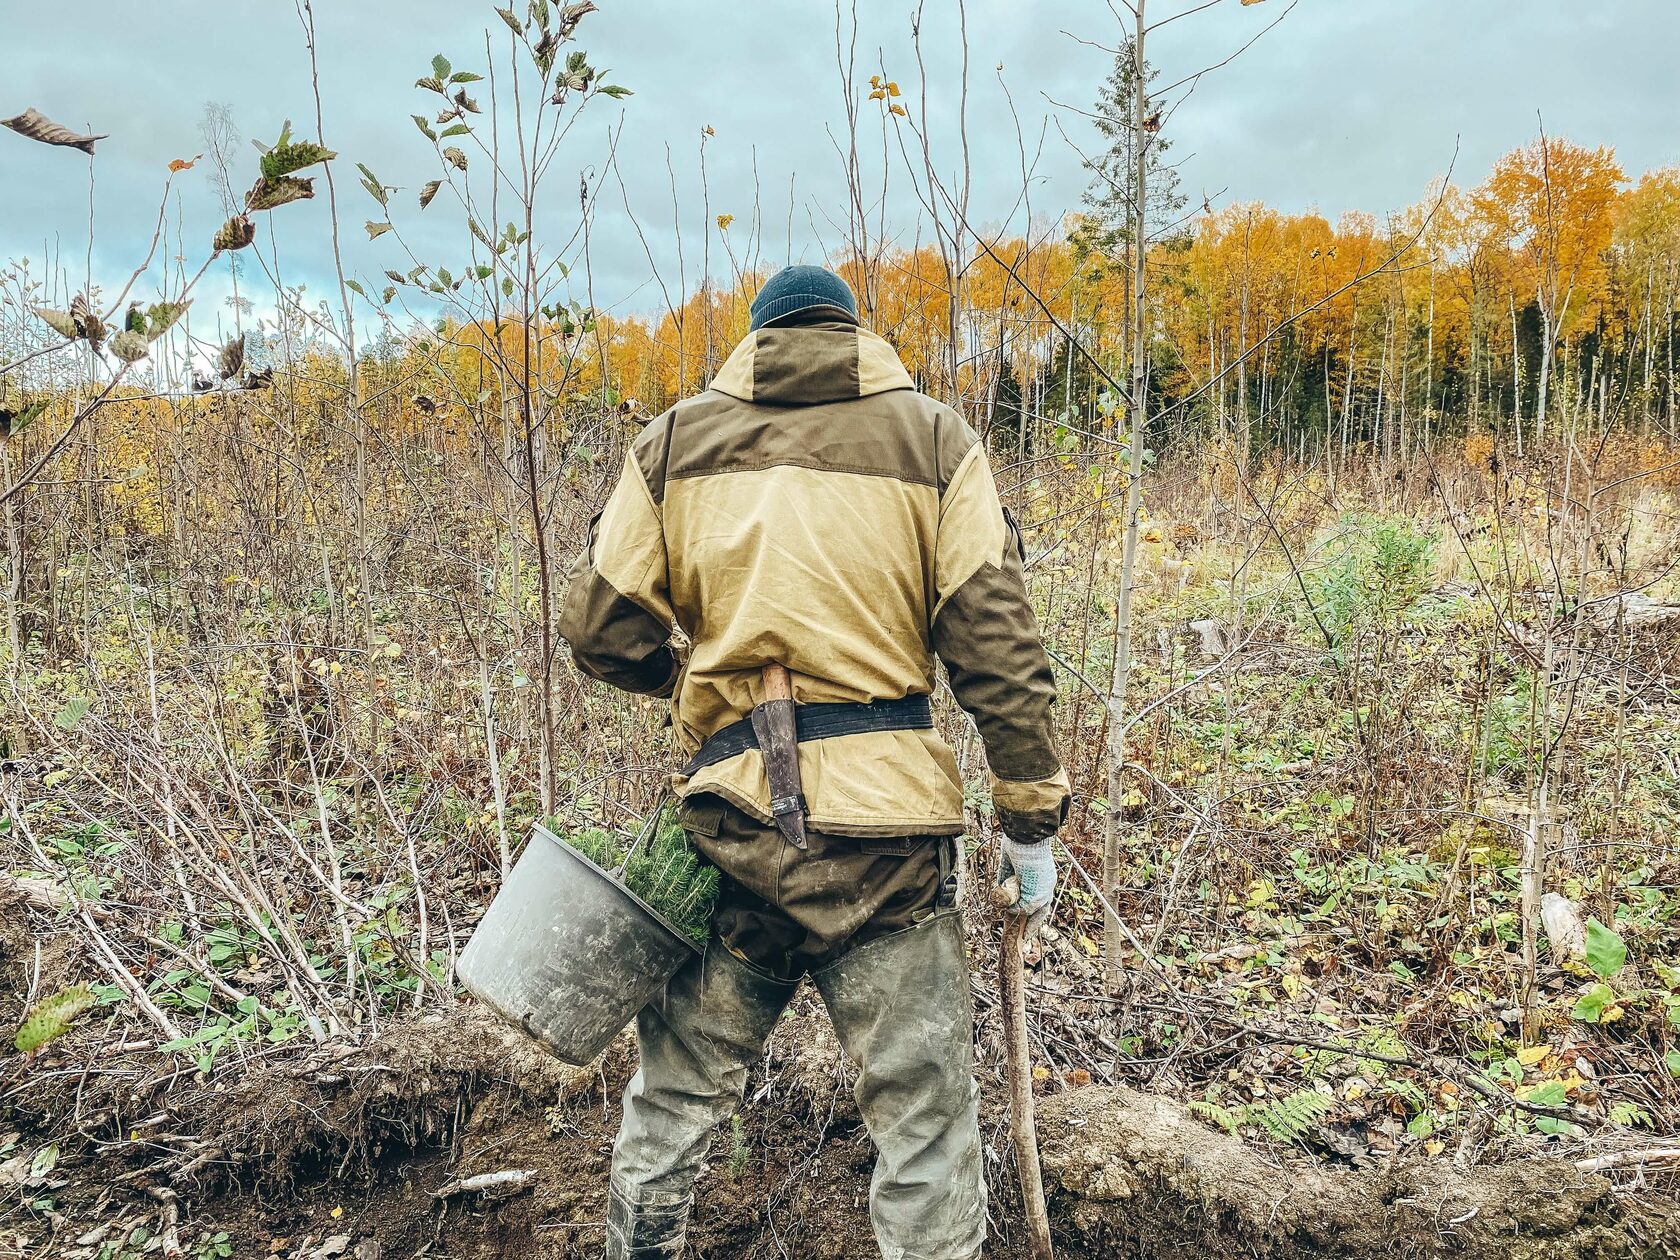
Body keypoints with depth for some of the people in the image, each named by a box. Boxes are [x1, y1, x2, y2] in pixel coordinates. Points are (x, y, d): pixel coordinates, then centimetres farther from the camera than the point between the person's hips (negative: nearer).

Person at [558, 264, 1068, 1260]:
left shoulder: (677, 440, 8)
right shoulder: (935, 439, 4)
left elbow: (604, 630, 4)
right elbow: (997, 646, -4)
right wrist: (1032, 821, 2)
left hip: (729, 815, 2)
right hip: (885, 824, -2)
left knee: (679, 1089, 21)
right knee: (925, 1113, 9)